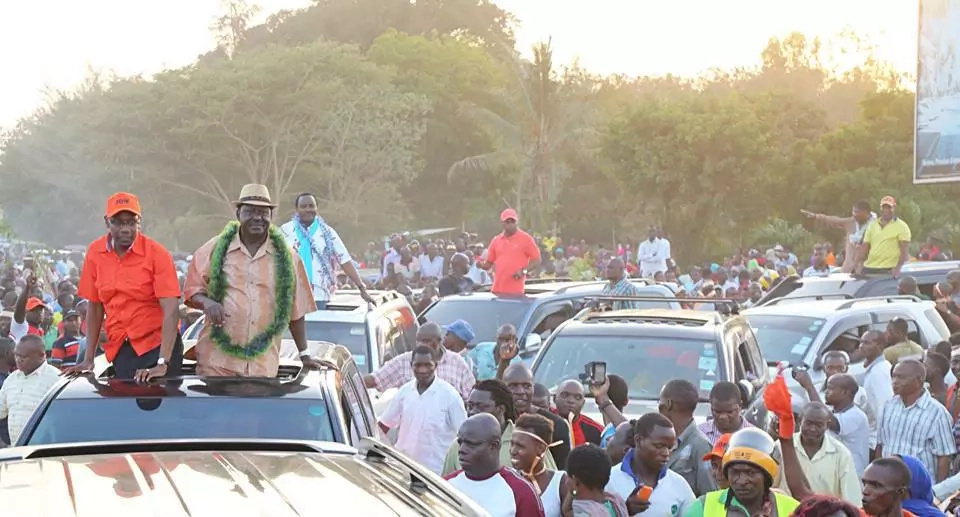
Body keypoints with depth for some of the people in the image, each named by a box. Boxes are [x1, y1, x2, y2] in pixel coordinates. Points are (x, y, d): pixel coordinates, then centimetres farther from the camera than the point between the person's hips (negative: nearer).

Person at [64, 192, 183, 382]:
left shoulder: (157, 253, -11)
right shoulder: (95, 253, 1)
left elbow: (171, 309, -18)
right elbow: (94, 306, 9)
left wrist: (162, 364, -27)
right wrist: (88, 358, 5)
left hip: (157, 345, -4)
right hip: (119, 350, 4)